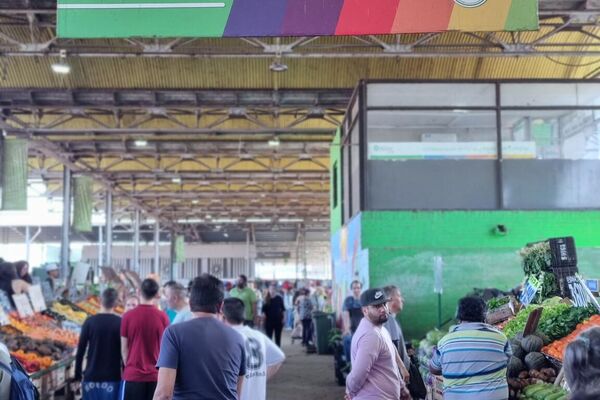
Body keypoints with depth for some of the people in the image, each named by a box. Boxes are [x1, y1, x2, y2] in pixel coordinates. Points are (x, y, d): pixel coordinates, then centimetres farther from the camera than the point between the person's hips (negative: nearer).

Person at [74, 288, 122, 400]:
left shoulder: (90, 321, -1)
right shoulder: (120, 323, -3)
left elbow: (80, 351, 1)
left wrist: (77, 376, 8)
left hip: (91, 376, 1)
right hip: (112, 377, -1)